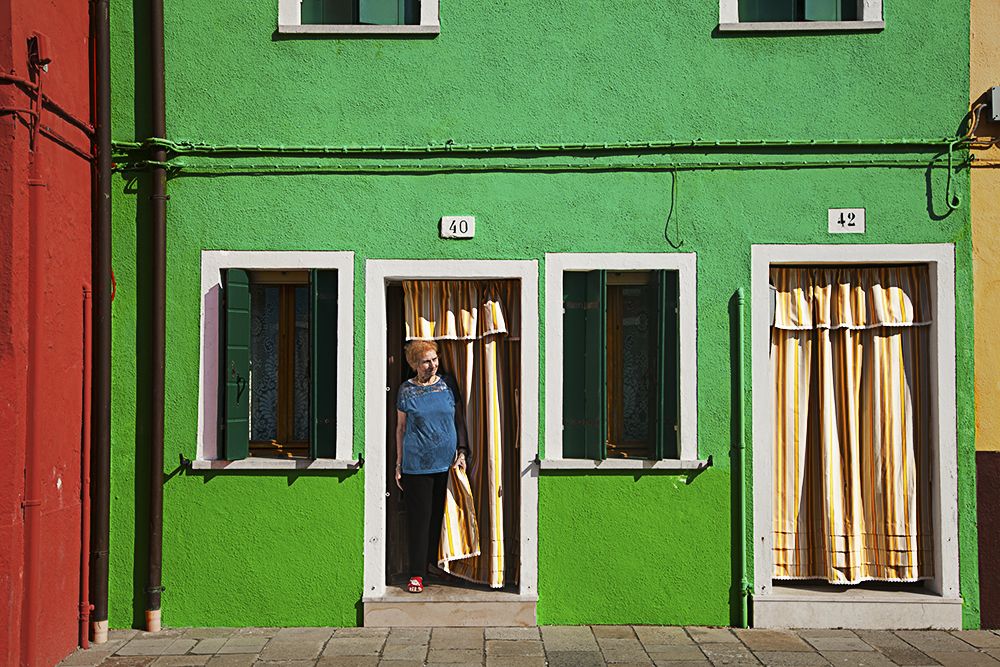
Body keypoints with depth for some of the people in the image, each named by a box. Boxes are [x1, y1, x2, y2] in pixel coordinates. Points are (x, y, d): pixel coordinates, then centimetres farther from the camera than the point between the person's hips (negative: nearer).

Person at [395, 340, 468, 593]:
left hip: (447, 462, 2)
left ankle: (436, 561, 25)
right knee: (419, 517, 0)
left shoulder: (448, 384, 6)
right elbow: (401, 427, 7)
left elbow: (460, 419, 12)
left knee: (441, 515, 8)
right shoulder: (407, 390, 2)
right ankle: (416, 573, 7)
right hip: (416, 464, -2)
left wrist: (462, 451, 2)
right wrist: (399, 464, 5)